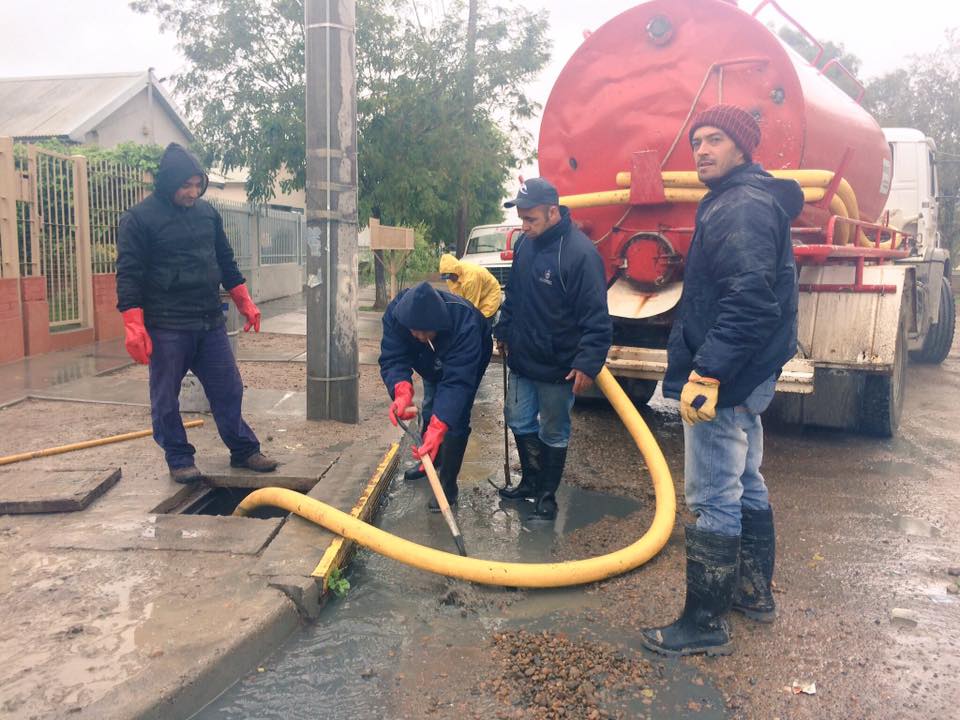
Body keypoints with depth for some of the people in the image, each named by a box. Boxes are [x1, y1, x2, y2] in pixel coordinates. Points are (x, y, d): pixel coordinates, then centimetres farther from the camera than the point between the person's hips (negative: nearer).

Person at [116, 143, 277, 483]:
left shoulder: (207, 212, 10)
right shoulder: (138, 219, -6)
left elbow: (225, 261, 19)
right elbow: (128, 275, -9)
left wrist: (245, 302, 17)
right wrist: (134, 327, -16)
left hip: (210, 323, 5)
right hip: (166, 327, -5)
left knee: (228, 390, 9)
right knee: (166, 399, 4)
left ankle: (243, 450, 21)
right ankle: (179, 460, 18)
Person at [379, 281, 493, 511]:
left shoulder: (465, 324, -48)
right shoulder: (396, 313, -36)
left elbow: (457, 381, -50)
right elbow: (393, 359, -39)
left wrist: (438, 427, -60)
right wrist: (402, 391, -61)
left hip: (469, 362, -4)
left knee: (455, 417, -14)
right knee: (431, 409, 17)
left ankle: (448, 485, -2)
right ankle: (426, 460, 43)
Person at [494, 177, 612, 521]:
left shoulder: (580, 253, -21)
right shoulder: (524, 243, 3)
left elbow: (596, 318, -22)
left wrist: (588, 363, -25)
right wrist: (503, 331, 20)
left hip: (557, 367, -7)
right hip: (522, 360, 7)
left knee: (552, 434, 9)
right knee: (520, 422, 18)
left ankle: (547, 496, 26)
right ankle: (530, 482, 38)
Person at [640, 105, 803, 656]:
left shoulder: (741, 207, -16)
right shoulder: (750, 202, 18)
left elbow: (748, 299, -27)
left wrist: (706, 373, -28)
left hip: (723, 381, -11)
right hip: (749, 377, 11)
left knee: (712, 499, -4)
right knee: (746, 485, 20)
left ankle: (705, 624, 8)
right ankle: (755, 591, 35)